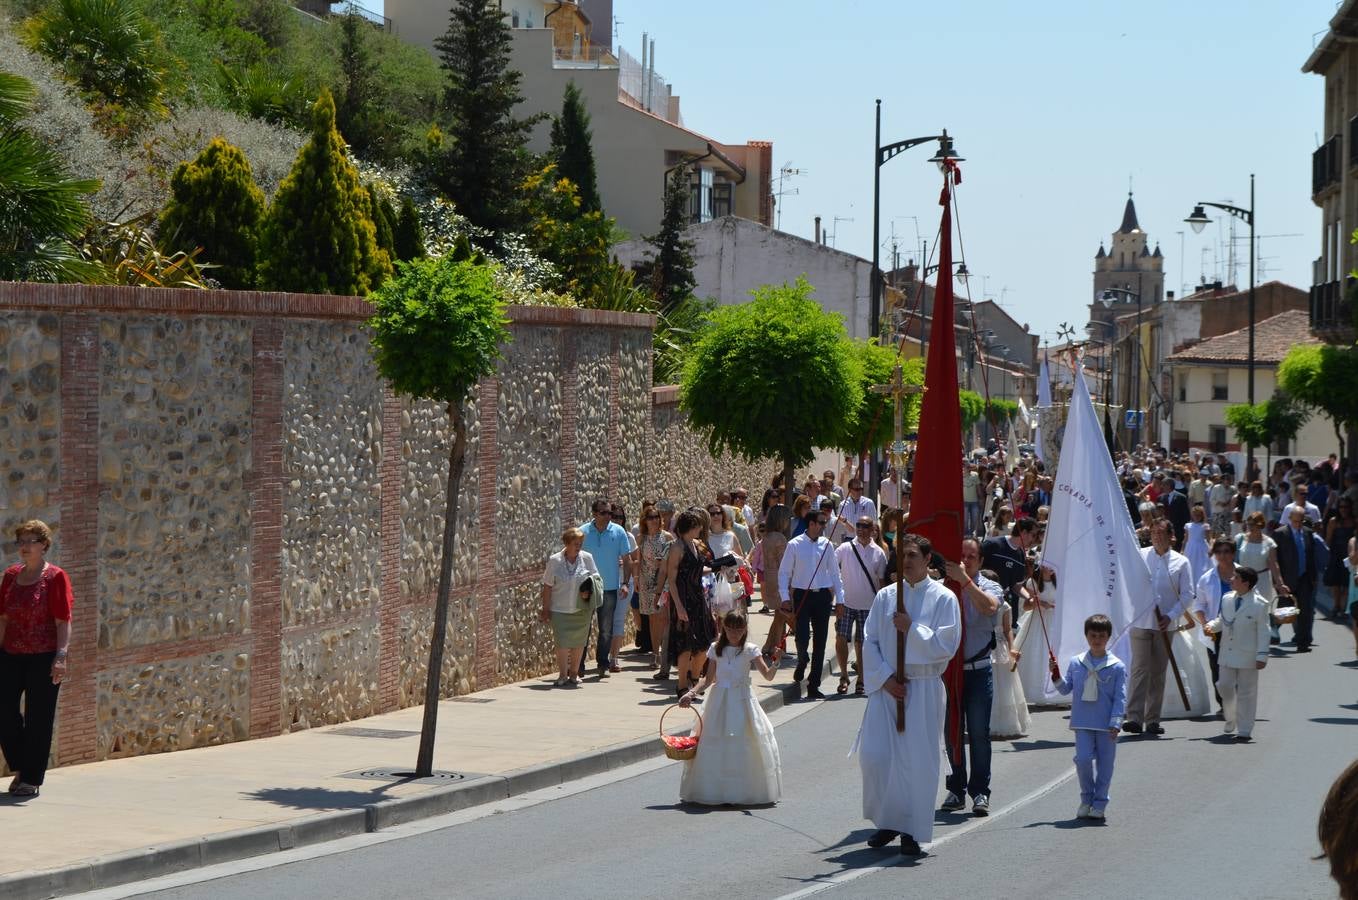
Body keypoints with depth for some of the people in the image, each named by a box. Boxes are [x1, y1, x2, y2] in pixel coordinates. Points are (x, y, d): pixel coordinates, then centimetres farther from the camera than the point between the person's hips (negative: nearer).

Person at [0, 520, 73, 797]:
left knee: (38, 719, 0)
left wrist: (61, 656, -18)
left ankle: (31, 779, 10)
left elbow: (63, 621, -10)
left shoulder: (55, 577, -6)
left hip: (43, 658, -5)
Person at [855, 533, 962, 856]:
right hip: (886, 685, 3)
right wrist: (885, 678, -6)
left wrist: (912, 629, -14)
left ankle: (911, 831, 7)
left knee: (917, 760, -2)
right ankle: (887, 821, 15)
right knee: (874, 755, -3)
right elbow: (869, 643, 5)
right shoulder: (885, 596, 7)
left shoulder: (943, 598, -2)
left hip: (923, 689, -3)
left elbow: (946, 646, -9)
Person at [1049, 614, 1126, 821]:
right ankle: (1086, 800, 11)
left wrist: (1115, 723, -11)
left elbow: (1120, 697, -4)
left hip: (1106, 725, -1)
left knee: (1105, 763, 4)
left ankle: (1099, 804, 15)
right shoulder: (1076, 663, 5)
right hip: (1083, 723, 1)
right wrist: (1056, 676, -6)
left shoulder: (1117, 666, -3)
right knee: (1083, 759, -9)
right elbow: (1066, 688, 12)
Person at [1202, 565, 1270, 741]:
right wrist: (1211, 626, -4)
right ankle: (1231, 719, 32)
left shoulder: (1259, 605, -11)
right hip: (1227, 654, 5)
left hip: (1247, 656, -5)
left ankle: (1244, 730, 11)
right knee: (1225, 687, 8)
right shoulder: (1227, 599, 5)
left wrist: (1262, 656, -12)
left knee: (1246, 693, 3)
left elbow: (1263, 632, -9)